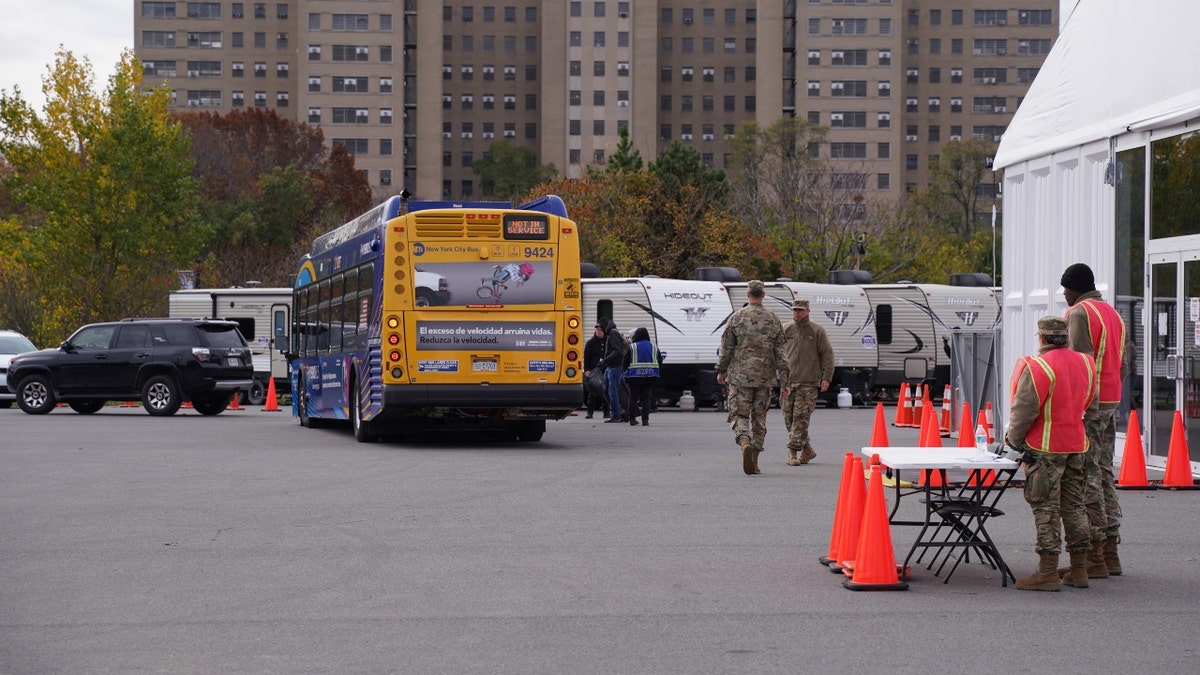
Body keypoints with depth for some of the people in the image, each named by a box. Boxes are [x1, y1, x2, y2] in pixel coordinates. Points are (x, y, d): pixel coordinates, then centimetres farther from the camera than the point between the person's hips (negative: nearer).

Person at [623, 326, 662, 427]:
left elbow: (625, 362, -5)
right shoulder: (654, 347, 6)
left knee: (633, 398, 6)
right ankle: (645, 420, 0)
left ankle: (632, 419, 4)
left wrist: (625, 371, 12)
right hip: (650, 377, 2)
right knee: (646, 398, 4)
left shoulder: (632, 347, -5)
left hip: (634, 377, -2)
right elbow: (660, 362, 10)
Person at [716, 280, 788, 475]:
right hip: (765, 378, 2)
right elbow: (780, 351, 3)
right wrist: (784, 377, 6)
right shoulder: (773, 319, 3)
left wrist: (721, 371, 12)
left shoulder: (737, 317, -3)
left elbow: (726, 347, 0)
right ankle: (754, 461, 11)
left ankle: (744, 442, -28)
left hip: (740, 376, -2)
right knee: (759, 417, 10)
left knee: (739, 414, 1)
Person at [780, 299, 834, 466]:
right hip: (788, 382, 4)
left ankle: (792, 451, -9)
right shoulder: (786, 330, 12)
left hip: (808, 383, -4)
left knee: (801, 417, -11)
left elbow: (827, 355, 3)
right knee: (789, 418, 4)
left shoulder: (817, 331, 4)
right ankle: (807, 449, 17)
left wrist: (826, 378, -5)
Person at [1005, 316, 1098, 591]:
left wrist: (1013, 437, -1)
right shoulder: (1085, 363, 5)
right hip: (1077, 445, 7)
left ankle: (1048, 572, -4)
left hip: (1045, 447, -7)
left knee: (1046, 508, -3)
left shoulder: (1037, 367, -17)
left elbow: (1024, 410, -16)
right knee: (1074, 506, 13)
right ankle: (1079, 570, 17)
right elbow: (1090, 402, 16)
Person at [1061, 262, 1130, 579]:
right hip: (1112, 402, 9)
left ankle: (1094, 555, -9)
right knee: (1105, 473, 13)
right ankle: (1110, 551, 15)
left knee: (1087, 476, -7)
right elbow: (1124, 366, 19)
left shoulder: (1080, 313, -10)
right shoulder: (1113, 313, 18)